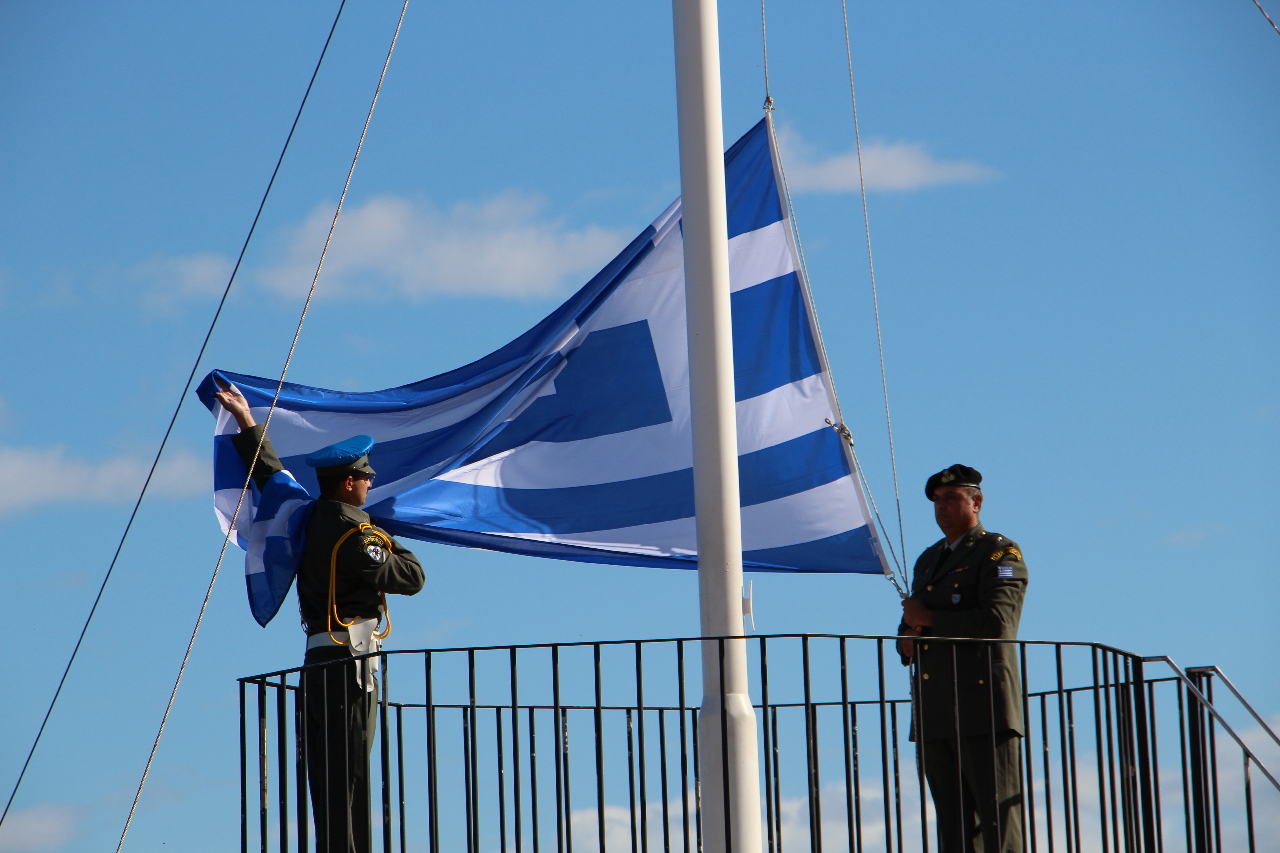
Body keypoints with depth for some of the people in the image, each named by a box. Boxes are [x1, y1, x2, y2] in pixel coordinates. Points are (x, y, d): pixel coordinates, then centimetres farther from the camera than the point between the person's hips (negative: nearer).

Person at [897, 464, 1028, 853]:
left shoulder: (1000, 552, 0)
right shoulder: (928, 559, 24)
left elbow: (996, 621, -15)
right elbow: (913, 622, 30)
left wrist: (929, 620, -8)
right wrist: (908, 641, 5)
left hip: (983, 705, -8)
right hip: (935, 713, 8)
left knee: (997, 816, -10)